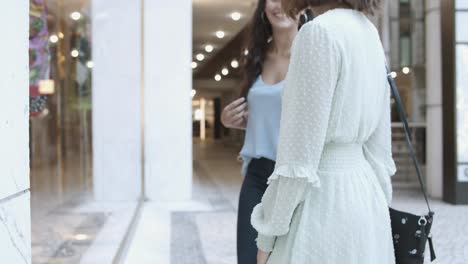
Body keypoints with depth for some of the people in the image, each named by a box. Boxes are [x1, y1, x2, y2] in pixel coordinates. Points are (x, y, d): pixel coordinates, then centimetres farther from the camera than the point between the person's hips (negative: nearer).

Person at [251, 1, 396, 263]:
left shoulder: (320, 32, -16)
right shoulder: (369, 32, 9)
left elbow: (300, 154, -18)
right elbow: (379, 142, 12)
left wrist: (267, 235, -10)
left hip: (323, 202, -9)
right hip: (364, 198, 9)